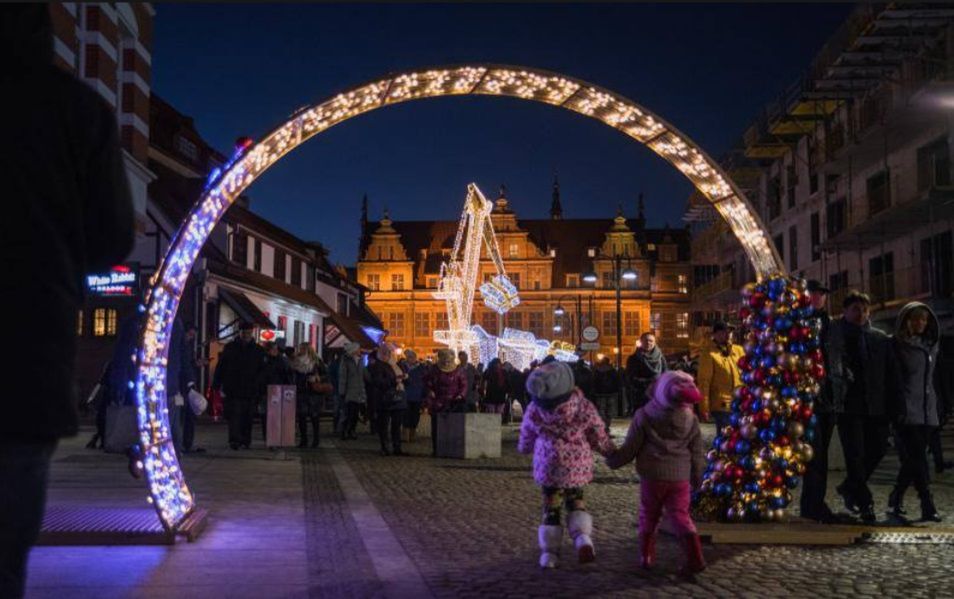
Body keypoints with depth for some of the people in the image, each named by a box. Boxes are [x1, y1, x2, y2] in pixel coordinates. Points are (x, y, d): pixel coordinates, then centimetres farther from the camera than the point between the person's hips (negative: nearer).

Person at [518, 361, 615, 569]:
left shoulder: (534, 412, -12)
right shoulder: (584, 408, -15)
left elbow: (526, 438, 5)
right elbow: (599, 437, -3)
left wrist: (523, 447, 28)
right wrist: (611, 451, 16)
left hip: (549, 466, 0)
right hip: (578, 466, 0)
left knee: (551, 506, 12)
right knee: (576, 500, 20)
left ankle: (549, 551, 13)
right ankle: (583, 537, -2)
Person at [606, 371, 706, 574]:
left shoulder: (644, 416, -10)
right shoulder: (691, 420, -4)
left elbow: (630, 447, -5)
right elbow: (697, 453, 5)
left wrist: (613, 460, 12)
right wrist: (697, 478, 20)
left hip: (652, 477, -1)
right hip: (680, 478, 1)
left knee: (648, 517, 15)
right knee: (681, 516, 5)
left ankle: (647, 556, 20)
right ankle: (695, 558, -5)